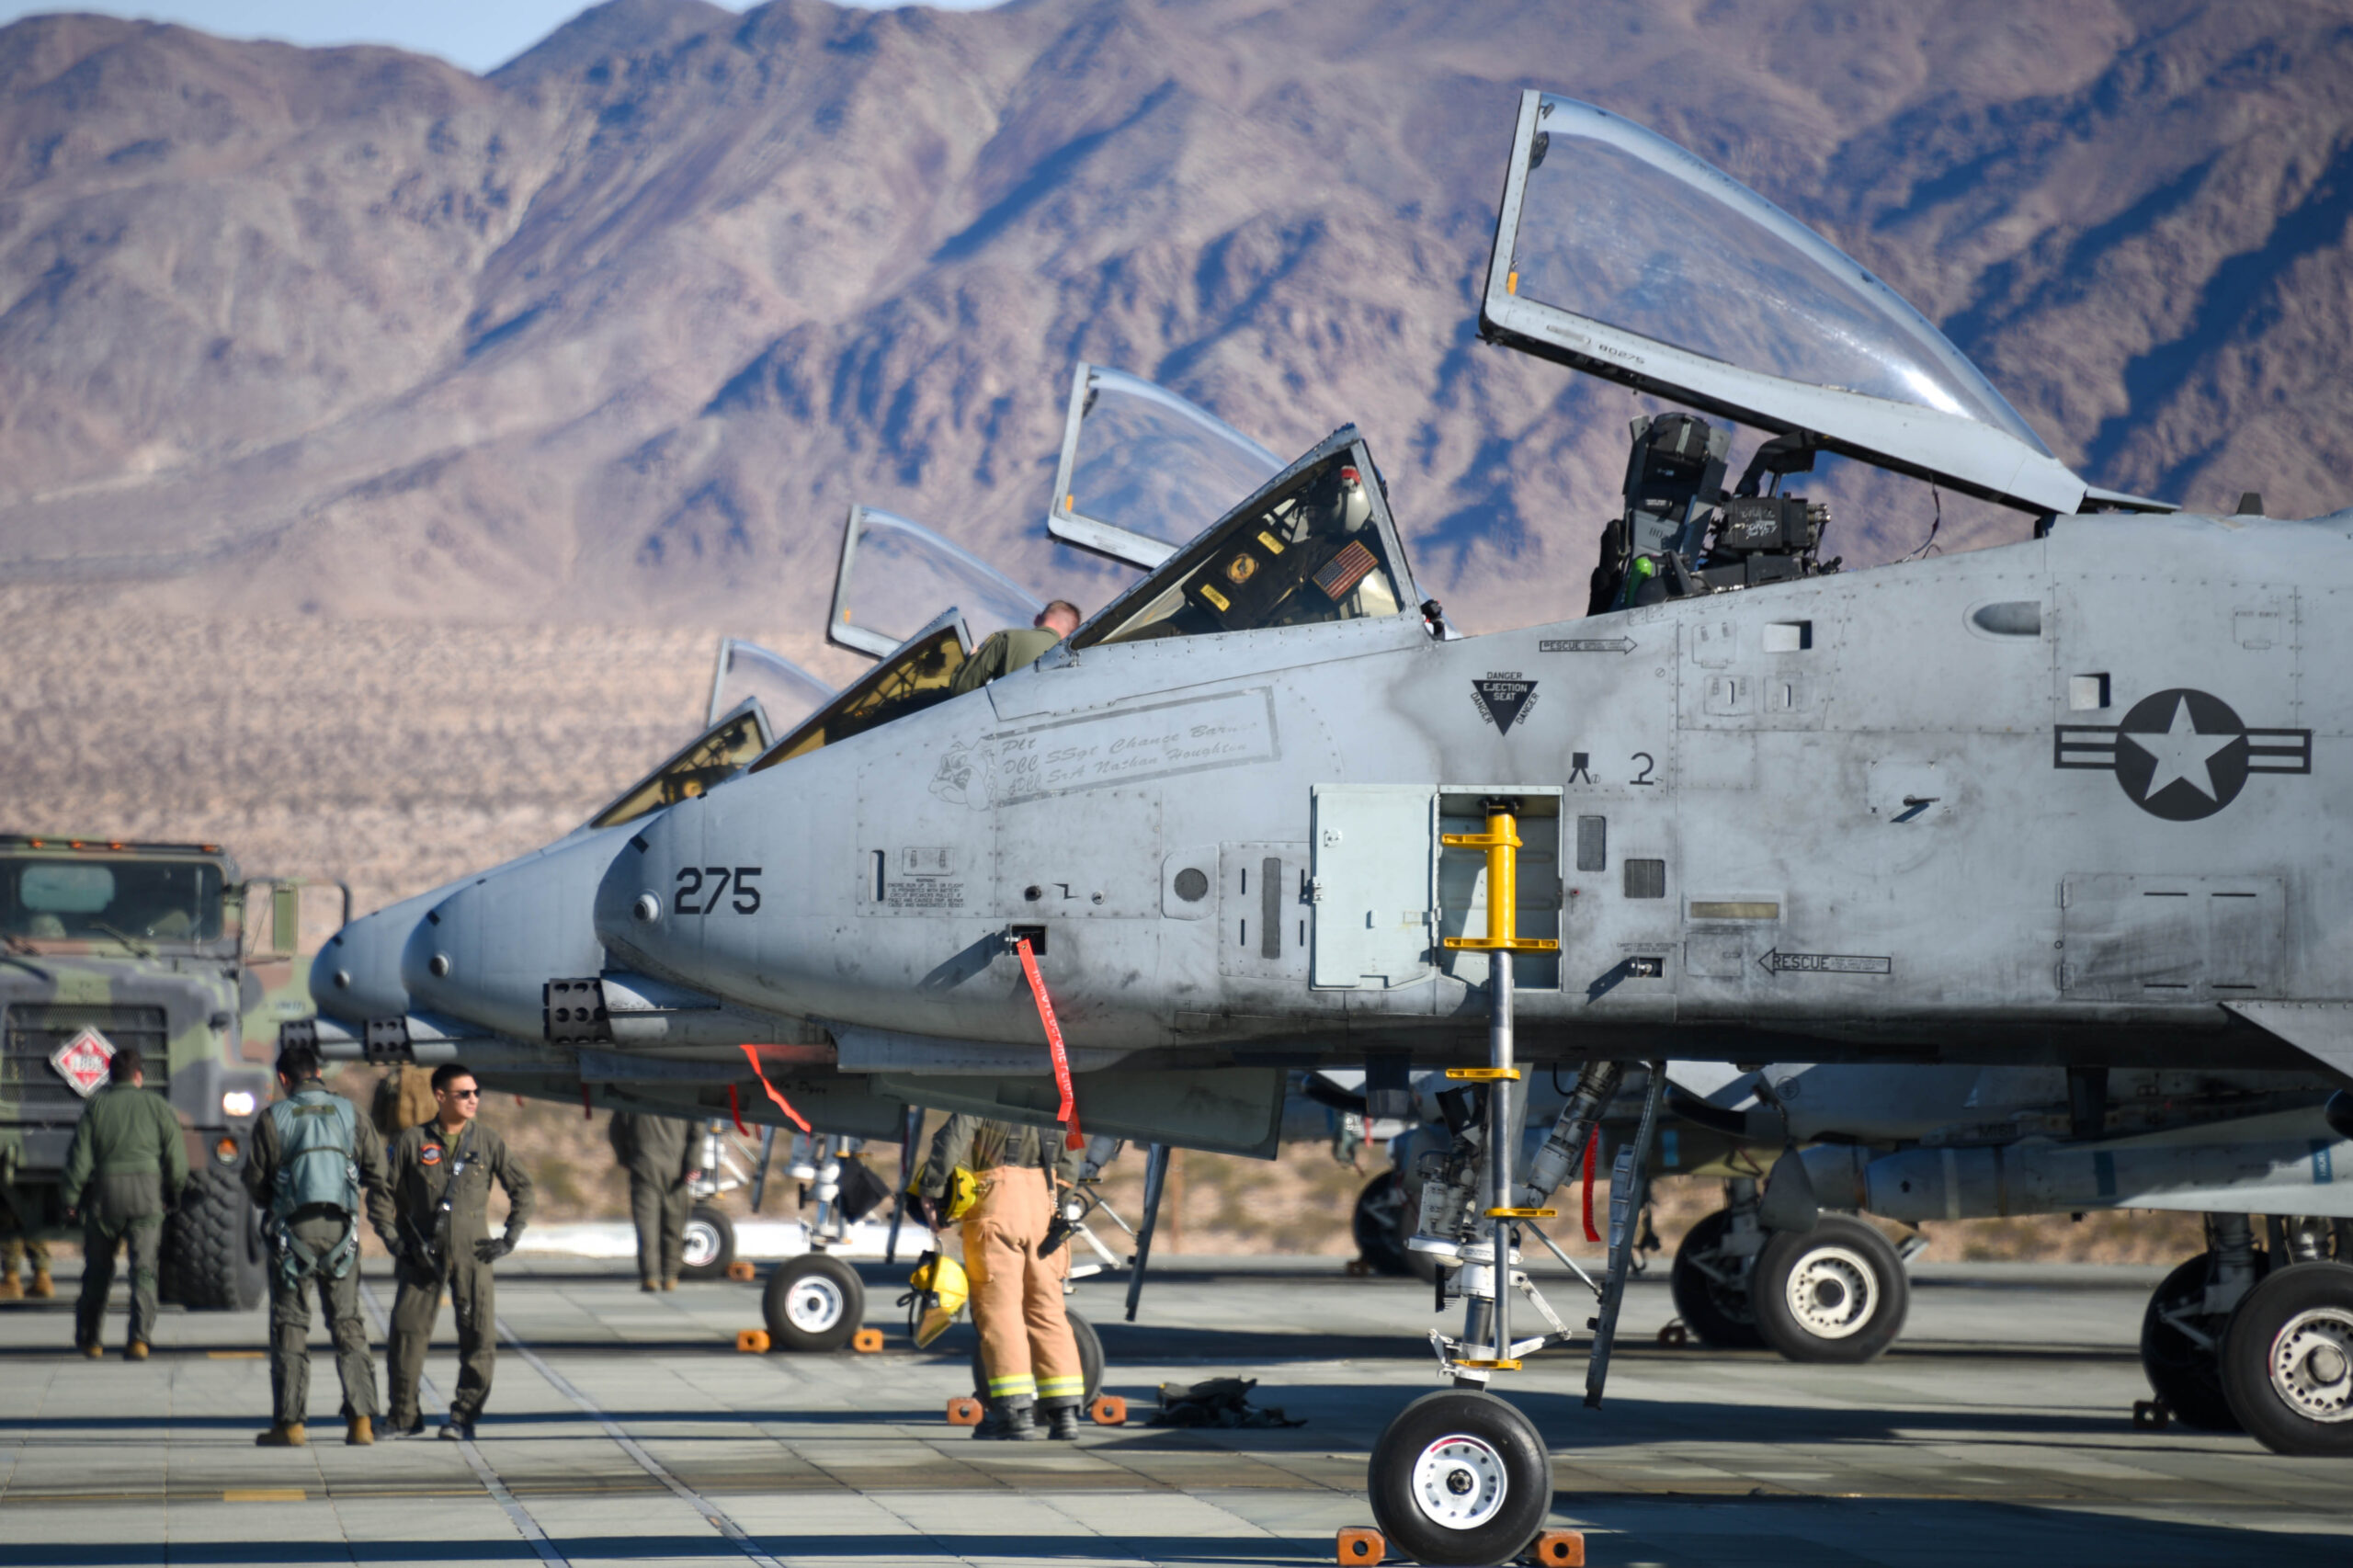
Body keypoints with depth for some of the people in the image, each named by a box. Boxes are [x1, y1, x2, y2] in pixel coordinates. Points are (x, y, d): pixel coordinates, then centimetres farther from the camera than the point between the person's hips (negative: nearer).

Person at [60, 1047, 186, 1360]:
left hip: (104, 1191, 1)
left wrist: (71, 1199, 5)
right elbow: (177, 1159, 5)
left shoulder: (96, 1105, 4)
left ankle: (89, 1339, 21)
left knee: (98, 1268, 13)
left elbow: (80, 1157, 0)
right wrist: (172, 1195, 18)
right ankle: (139, 1337, -15)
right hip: (147, 1189, -1)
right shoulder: (157, 1105, 5)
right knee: (143, 1267, -1)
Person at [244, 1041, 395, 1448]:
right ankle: (361, 1418, -1)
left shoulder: (273, 1118, -2)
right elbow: (377, 1174, 4)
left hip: (292, 1230, -2)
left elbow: (255, 1181, 2)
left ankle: (289, 1423, 3)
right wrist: (386, 1227, 7)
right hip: (340, 1229, 2)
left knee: (290, 1326, 5)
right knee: (348, 1323, 8)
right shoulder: (349, 1113, 7)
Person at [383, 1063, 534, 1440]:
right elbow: (386, 1194, 7)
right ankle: (404, 1417, 8)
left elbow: (521, 1188, 14)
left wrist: (509, 1238, 6)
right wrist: (398, 1241, -1)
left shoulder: (488, 1142, 5)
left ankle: (464, 1416, 6)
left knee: (479, 1338, -5)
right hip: (423, 1255, -1)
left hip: (472, 1255, 1)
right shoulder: (412, 1142, 1)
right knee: (405, 1332, -4)